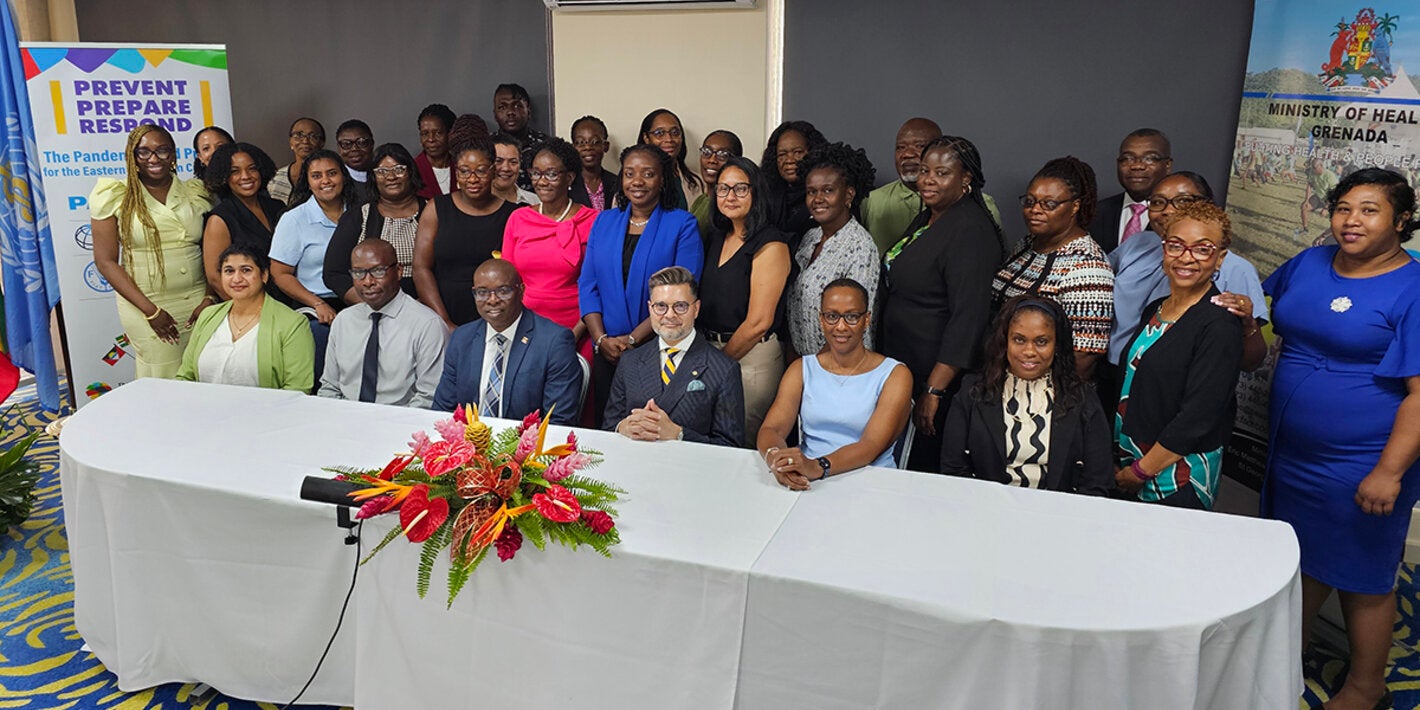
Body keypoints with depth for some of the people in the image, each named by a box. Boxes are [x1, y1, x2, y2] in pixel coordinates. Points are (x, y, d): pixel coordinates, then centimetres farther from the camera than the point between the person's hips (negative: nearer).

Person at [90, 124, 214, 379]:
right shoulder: (115, 197, 1)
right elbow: (106, 262, -2)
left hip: (198, 303, 2)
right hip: (146, 309, -2)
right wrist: (150, 311, -9)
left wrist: (210, 298, -5)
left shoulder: (195, 193, 9)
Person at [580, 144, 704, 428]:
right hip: (606, 352, 4)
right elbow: (587, 285, 5)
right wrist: (601, 339, -9)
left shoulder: (683, 225, -4)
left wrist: (633, 339, -16)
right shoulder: (604, 221, 9)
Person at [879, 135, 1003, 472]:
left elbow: (969, 317, -24)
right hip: (902, 370, 9)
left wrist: (934, 391, -26)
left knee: (924, 468, -1)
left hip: (940, 378, -9)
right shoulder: (924, 219, 12)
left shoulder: (971, 230, -18)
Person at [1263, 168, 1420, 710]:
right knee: (1299, 559, 20)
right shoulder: (1308, 264, 4)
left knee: (1361, 577, 9)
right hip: (1292, 453, 6)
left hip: (1363, 468, -6)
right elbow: (1277, 335, 21)